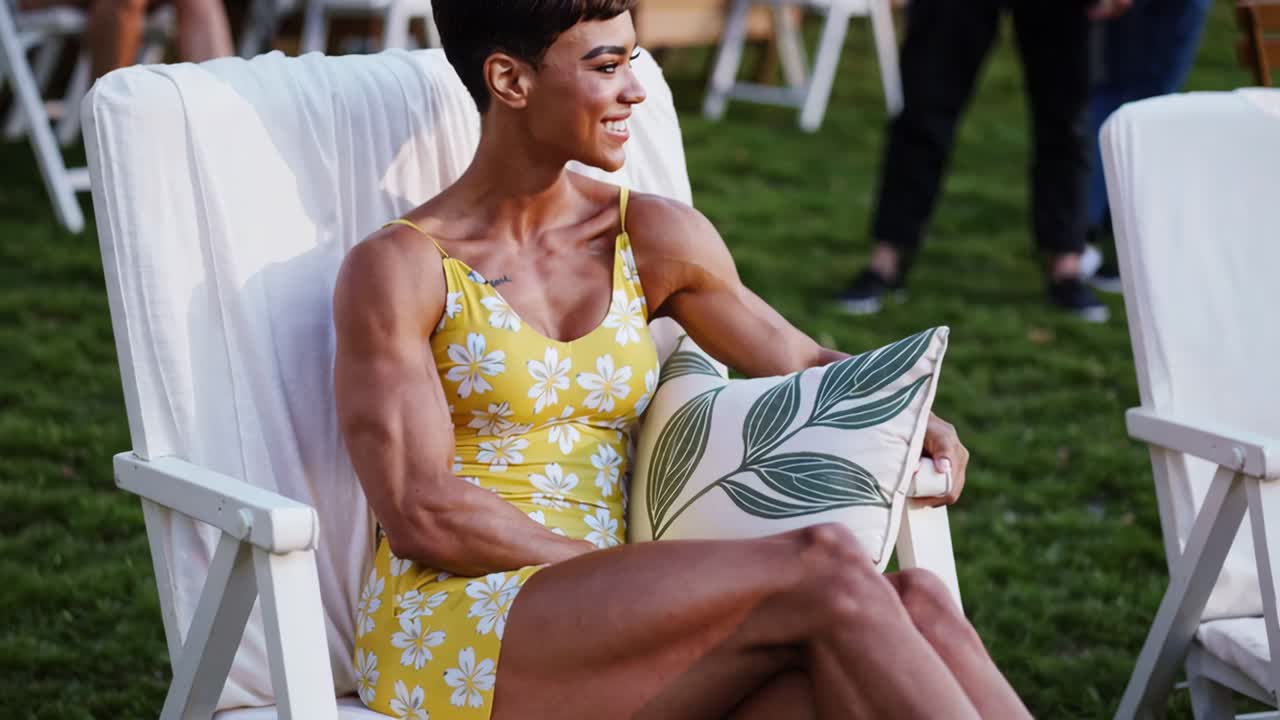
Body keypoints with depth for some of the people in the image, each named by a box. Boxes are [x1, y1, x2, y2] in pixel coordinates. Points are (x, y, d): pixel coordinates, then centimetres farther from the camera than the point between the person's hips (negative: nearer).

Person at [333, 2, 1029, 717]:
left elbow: (807, 366, 23)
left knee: (916, 608, -26)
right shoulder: (399, 268, -3)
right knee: (821, 570, -29)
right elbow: (420, 514, -11)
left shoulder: (656, 238, 12)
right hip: (455, 640, -5)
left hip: (607, 625, 5)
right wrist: (670, 586, -14)